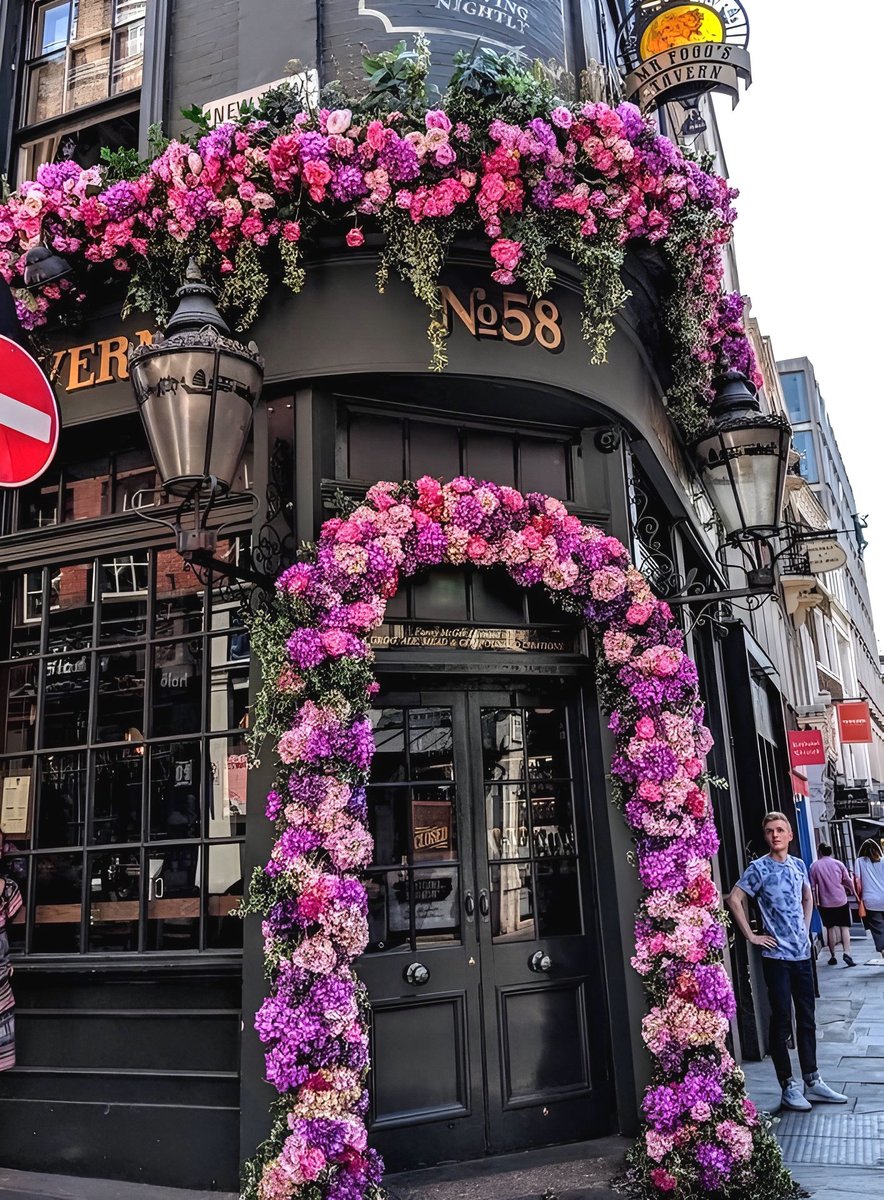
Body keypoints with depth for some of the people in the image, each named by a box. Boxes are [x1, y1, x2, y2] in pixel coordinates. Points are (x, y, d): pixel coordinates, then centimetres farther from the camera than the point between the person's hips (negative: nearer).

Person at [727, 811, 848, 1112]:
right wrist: (751, 936, -11)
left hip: (802, 954, 6)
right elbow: (734, 899, -13)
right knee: (782, 1022, 2)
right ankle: (789, 1087, 11)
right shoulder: (759, 868, -11)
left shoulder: (799, 865, 7)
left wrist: (805, 930, 14)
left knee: (807, 1020, 13)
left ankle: (812, 1082, 23)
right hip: (777, 956, -6)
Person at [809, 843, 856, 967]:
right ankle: (846, 953, -11)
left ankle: (833, 956, 13)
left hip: (825, 902, 0)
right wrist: (854, 891, 22)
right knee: (844, 927, 5)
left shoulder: (815, 866, -4)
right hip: (841, 901, 0)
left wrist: (816, 901, 5)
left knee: (830, 928, 8)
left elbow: (813, 886, -4)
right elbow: (848, 881, 3)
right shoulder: (838, 863, -1)